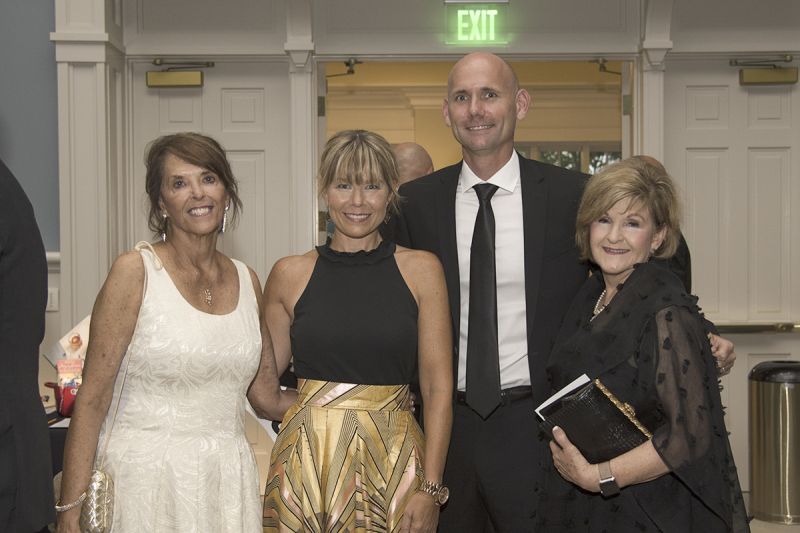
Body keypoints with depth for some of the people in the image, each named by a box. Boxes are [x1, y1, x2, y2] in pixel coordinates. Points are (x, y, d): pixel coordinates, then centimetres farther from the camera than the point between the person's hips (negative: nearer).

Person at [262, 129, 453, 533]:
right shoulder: (289, 274, 2)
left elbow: (438, 387, -3)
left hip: (396, 463, 0)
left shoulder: (421, 270, 0)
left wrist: (430, 488, -8)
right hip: (307, 463, 1)